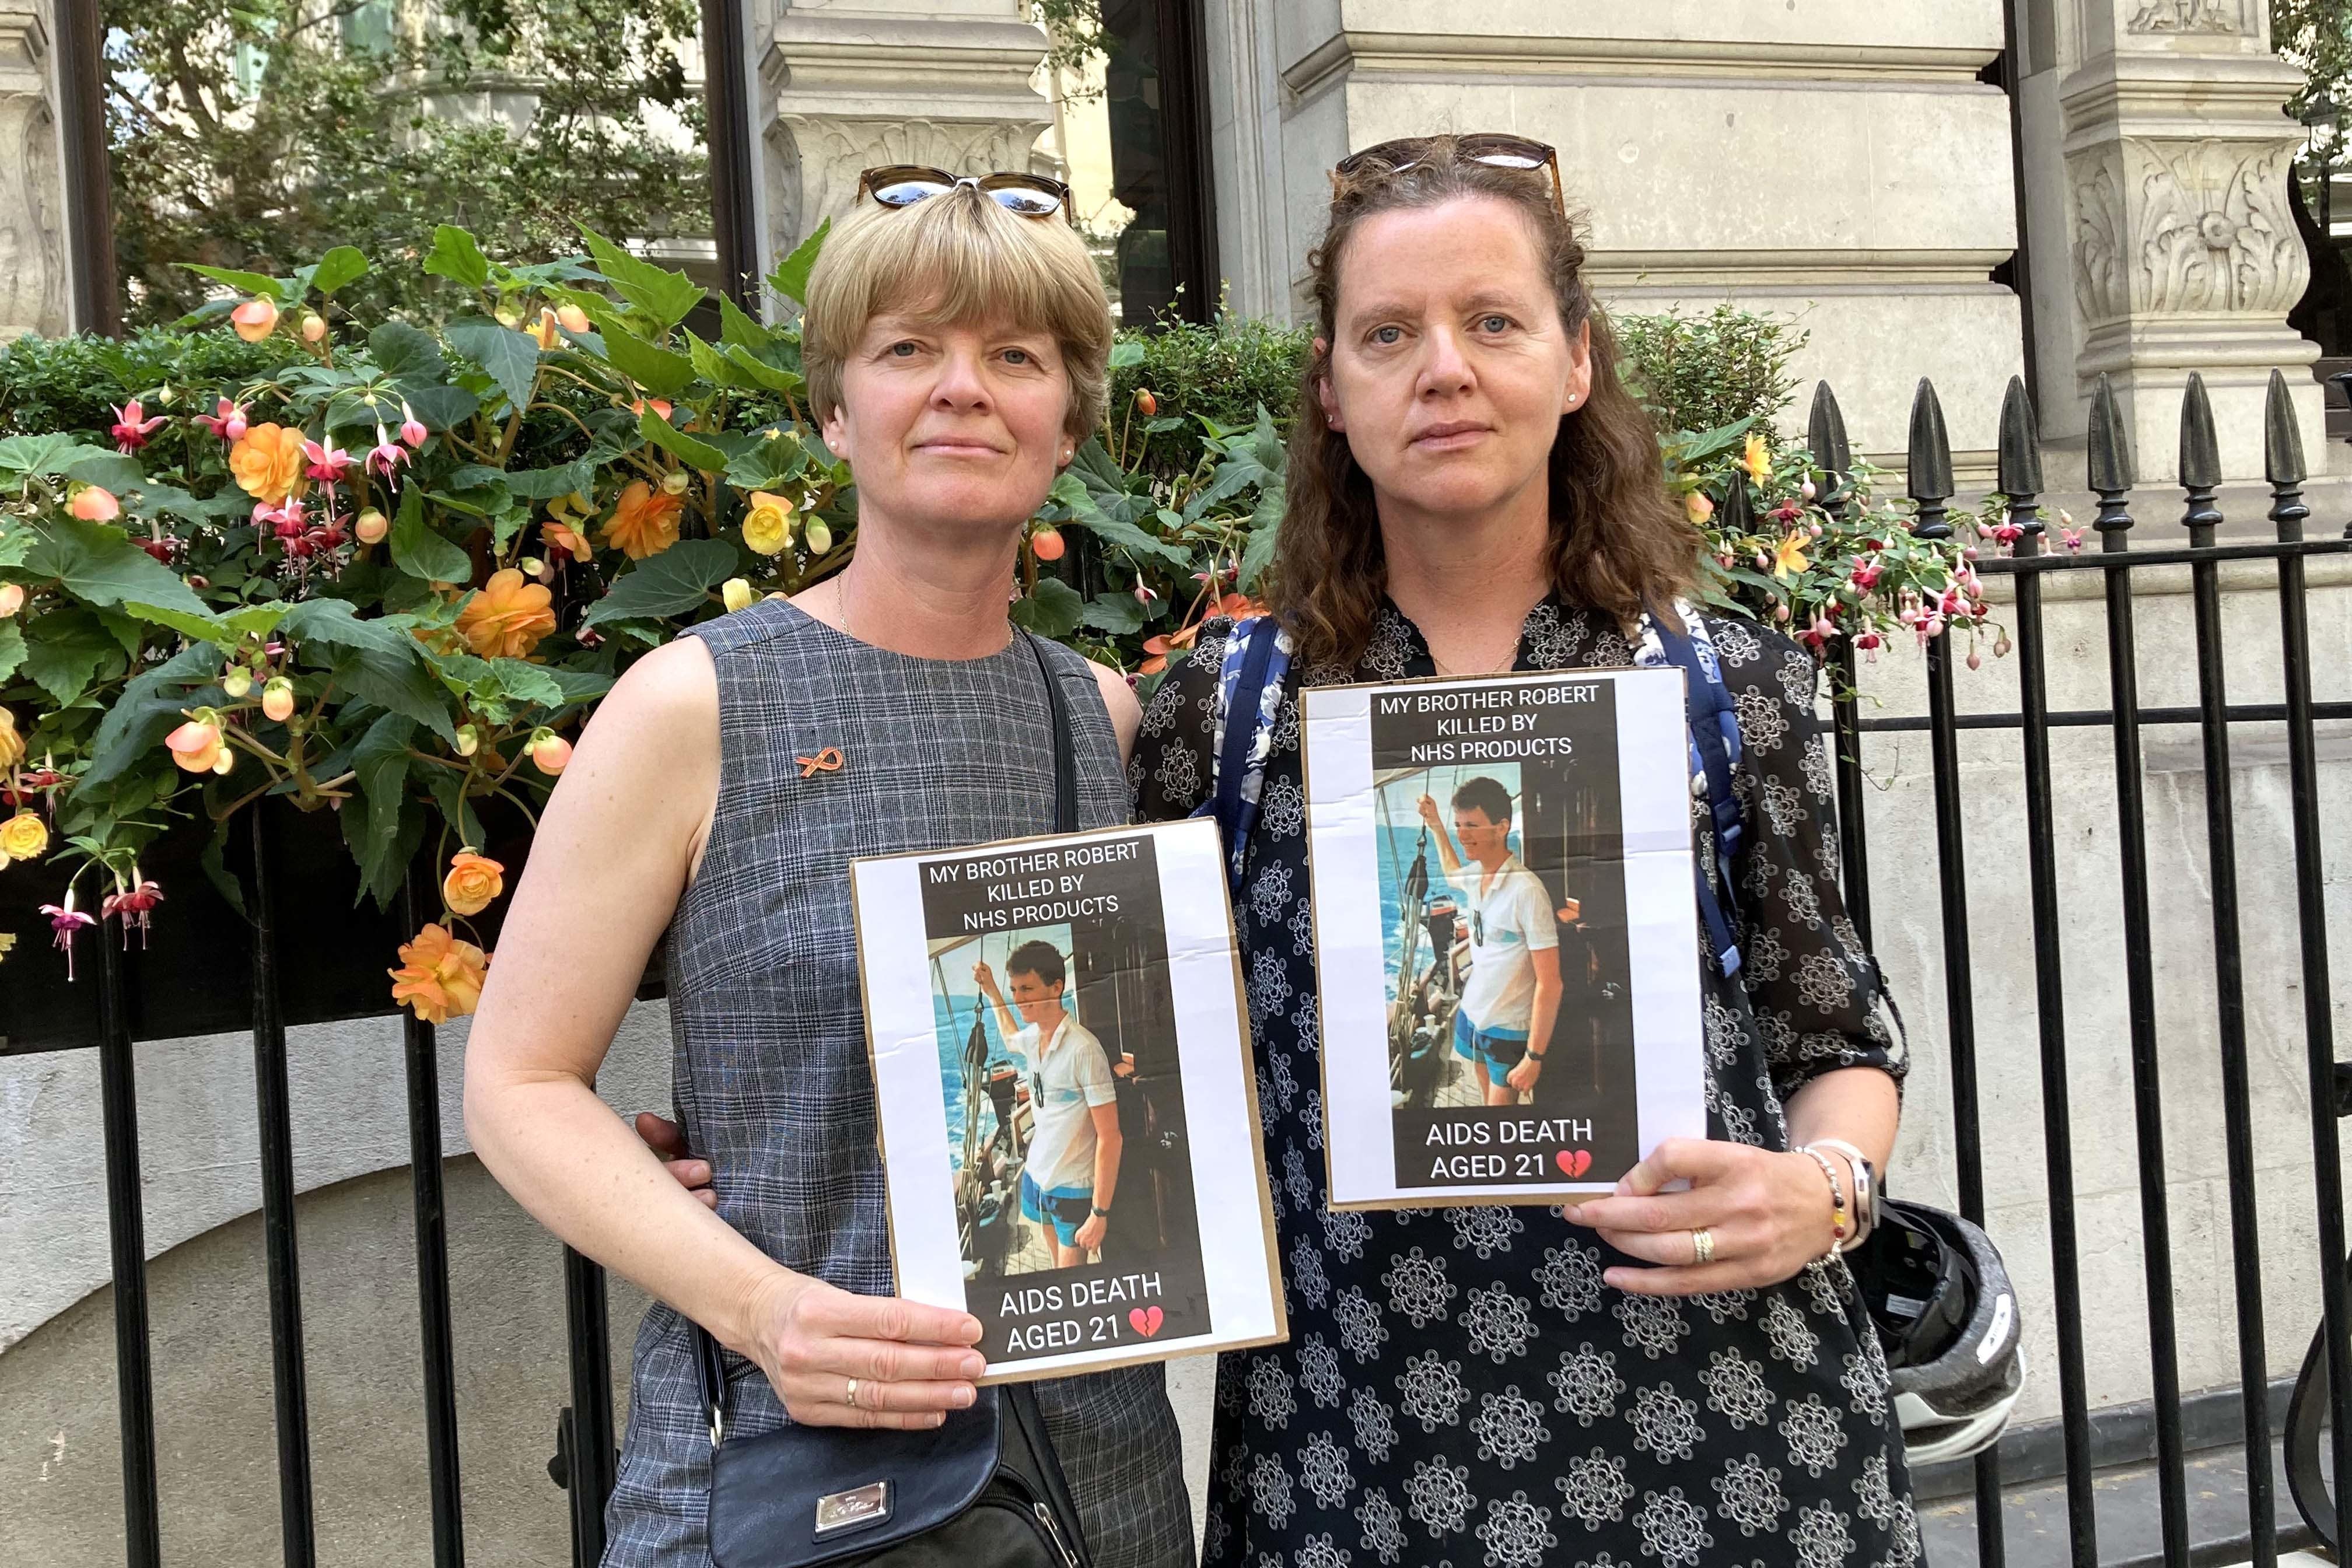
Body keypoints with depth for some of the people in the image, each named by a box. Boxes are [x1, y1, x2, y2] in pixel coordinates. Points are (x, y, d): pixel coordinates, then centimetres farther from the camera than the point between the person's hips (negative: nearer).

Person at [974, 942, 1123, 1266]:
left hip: (1074, 1188, -7)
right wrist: (992, 993, 24)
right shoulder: (1032, 1037, 1)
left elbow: (1110, 1137, -23)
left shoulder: (1083, 1048, -23)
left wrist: (1099, 1212, -23)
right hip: (1037, 1175, 7)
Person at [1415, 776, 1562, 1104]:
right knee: (1490, 1105, 17)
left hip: (1509, 1029, -7)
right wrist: (1436, 826, 24)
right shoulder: (1476, 877, -1)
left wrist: (1534, 1057, -24)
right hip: (1471, 1015, 7)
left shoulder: (1526, 891, -25)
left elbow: (1550, 984, -24)